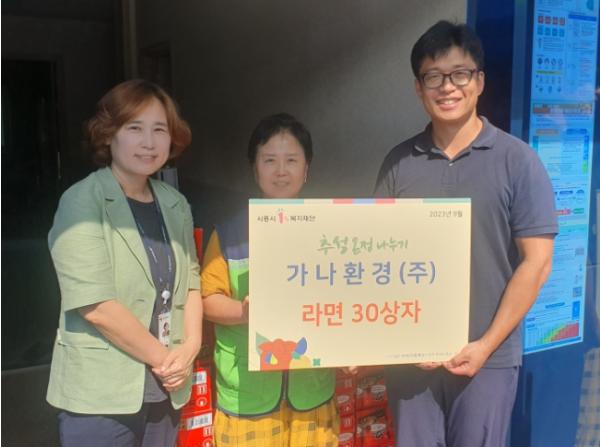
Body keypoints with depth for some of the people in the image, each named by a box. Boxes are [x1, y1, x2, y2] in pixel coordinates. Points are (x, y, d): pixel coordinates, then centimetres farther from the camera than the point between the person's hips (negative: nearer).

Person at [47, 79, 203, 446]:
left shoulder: (176, 205, 6)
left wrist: (190, 346, -5)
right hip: (100, 395, -5)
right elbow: (95, 304, -18)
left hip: (166, 390, 6)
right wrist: (162, 357, -12)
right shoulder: (83, 202, -12)